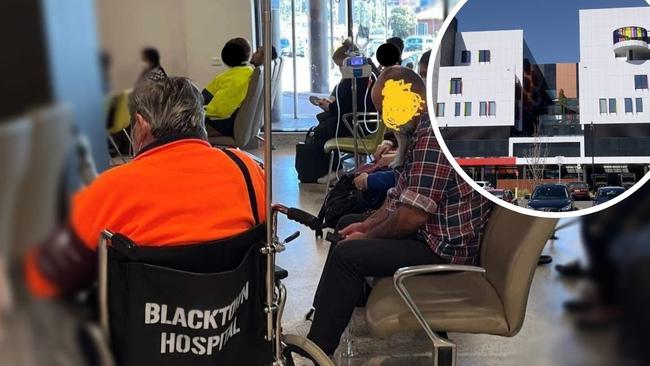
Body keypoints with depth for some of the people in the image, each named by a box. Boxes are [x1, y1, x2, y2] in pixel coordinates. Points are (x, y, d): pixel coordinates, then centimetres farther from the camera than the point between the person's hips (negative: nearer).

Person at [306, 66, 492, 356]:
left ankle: (318, 351, -6)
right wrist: (368, 224, 6)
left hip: (447, 248, -12)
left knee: (346, 254, -21)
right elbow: (403, 195, 18)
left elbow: (412, 216, -28)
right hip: (434, 232, 12)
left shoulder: (433, 134, -25)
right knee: (348, 225, 20)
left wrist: (369, 237, -11)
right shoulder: (425, 128, 10)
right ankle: (325, 316, 30)